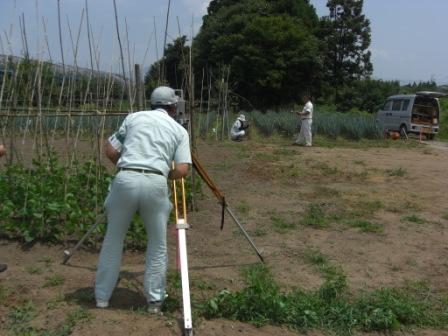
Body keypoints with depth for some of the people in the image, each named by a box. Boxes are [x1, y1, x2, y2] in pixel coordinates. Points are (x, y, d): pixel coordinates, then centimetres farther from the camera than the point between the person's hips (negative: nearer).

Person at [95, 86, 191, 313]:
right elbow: (182, 170, 3)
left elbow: (110, 151, 14)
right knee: (158, 244, 14)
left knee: (113, 239, 16)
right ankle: (154, 300, 19)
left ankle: (102, 297, 25)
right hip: (155, 184, -1)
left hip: (125, 180, 1)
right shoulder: (179, 130, 15)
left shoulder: (134, 117, 18)